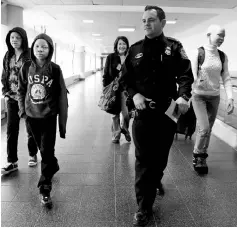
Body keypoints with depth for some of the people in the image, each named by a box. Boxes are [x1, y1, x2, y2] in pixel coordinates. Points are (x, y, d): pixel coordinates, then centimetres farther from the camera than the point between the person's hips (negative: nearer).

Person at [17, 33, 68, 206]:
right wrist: (23, 110, 4)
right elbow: (21, 90, 9)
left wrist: (63, 119, -7)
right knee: (43, 149, 18)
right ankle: (53, 166, 46)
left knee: (47, 152, -4)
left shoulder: (55, 69, -9)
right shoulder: (27, 68, -1)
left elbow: (62, 95, -7)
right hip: (31, 116, 4)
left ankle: (45, 189, 6)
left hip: (49, 116, -3)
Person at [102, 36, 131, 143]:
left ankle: (124, 128, 25)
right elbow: (106, 74, 4)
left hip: (126, 88, 0)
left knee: (126, 113, -7)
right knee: (115, 113, 6)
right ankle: (116, 134, 21)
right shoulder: (111, 57, 5)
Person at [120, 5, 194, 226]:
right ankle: (143, 208, 12)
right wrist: (134, 94, -13)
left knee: (161, 155, 17)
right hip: (143, 113, 0)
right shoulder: (135, 49, 3)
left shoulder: (174, 47, -1)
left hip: (168, 112, 0)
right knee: (143, 160, 1)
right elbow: (125, 78, 6)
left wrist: (183, 96, -24)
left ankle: (155, 181, 50)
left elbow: (185, 75, -5)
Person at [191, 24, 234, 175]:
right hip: (199, 95, -4)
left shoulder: (223, 56, 3)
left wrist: (230, 97, -7)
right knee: (204, 128, -13)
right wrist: (197, 81, -25)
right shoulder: (199, 53, -9)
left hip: (214, 97, 4)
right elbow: (192, 75, -7)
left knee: (208, 130, 10)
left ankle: (202, 157, 26)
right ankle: (197, 156, 11)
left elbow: (226, 78, 2)